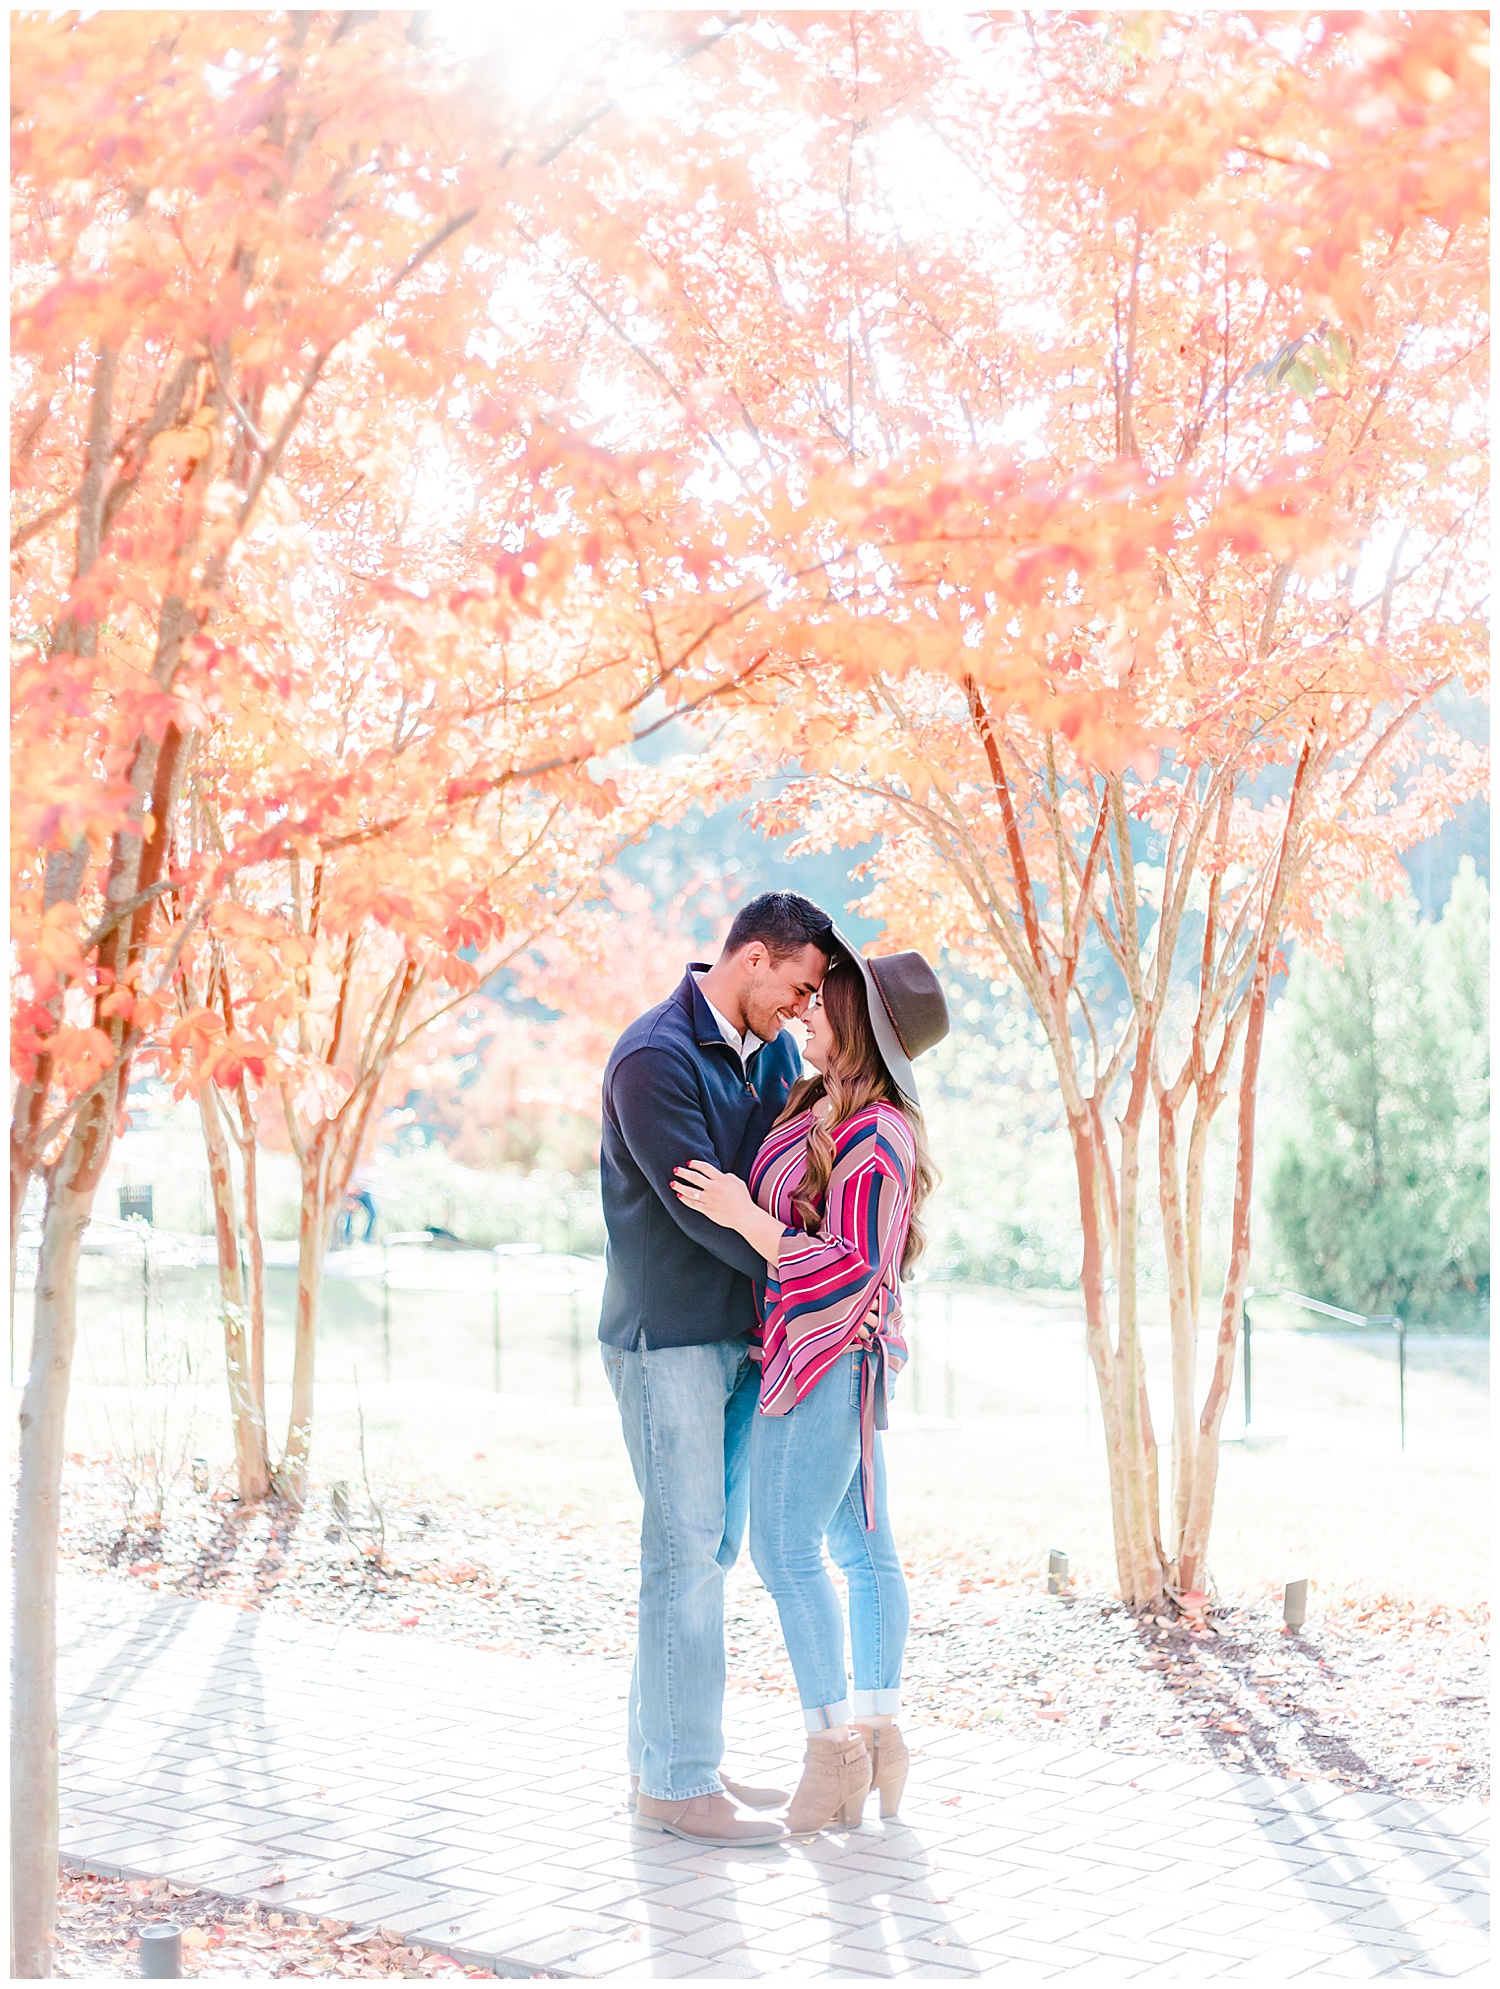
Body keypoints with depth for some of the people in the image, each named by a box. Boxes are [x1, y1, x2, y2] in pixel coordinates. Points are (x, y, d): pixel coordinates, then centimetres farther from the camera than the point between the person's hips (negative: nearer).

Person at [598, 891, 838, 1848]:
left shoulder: (773, 1049, 10)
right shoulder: (654, 1059, -16)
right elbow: (701, 1208, -20)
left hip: (741, 1336, 9)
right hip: (669, 1339, -8)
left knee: (709, 1551, 13)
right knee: (687, 1554, -5)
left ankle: (671, 1758, 22)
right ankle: (677, 1782, 3)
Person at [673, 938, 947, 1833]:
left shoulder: (876, 1138, -20)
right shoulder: (825, 1105, 9)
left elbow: (850, 1269, -23)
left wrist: (743, 1215, -25)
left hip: (828, 1357, -10)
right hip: (837, 1361, 10)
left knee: (786, 1548, -6)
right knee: (863, 1548, 12)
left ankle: (834, 1744, 0)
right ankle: (880, 1730, 19)